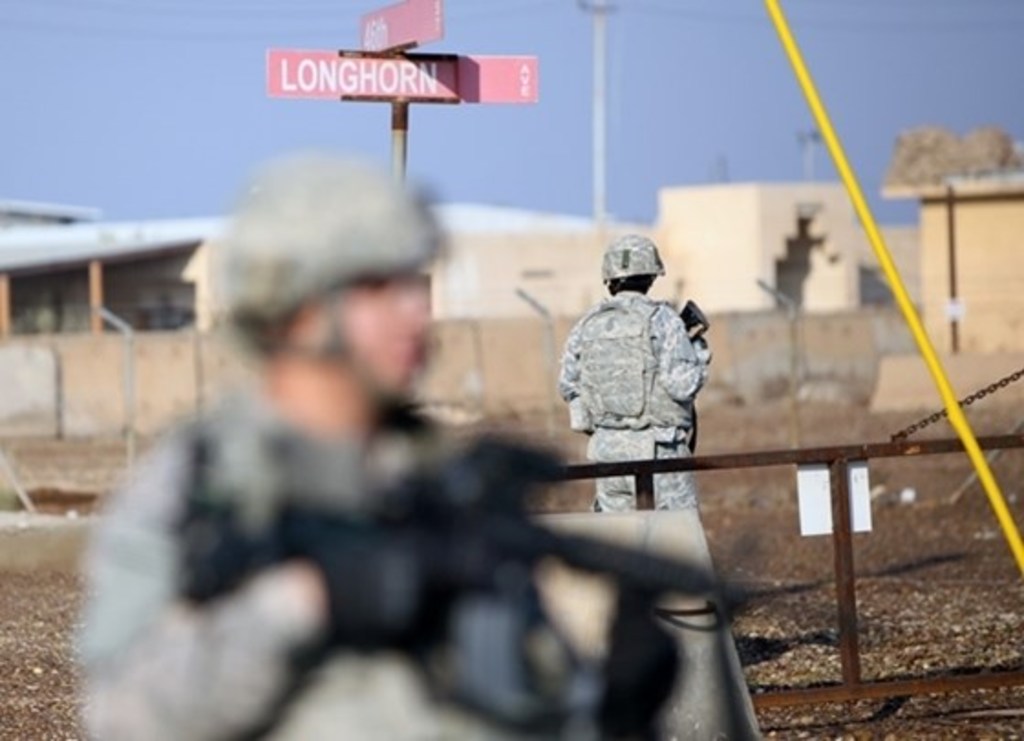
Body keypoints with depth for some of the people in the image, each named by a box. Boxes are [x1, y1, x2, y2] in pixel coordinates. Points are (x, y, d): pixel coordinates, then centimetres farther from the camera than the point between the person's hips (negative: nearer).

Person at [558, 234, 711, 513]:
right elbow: (683, 384, -16)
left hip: (607, 447, 5)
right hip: (656, 449, -5)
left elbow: (568, 386, 11)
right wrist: (699, 352, 3)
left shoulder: (588, 325, 5)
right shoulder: (662, 320, -10)